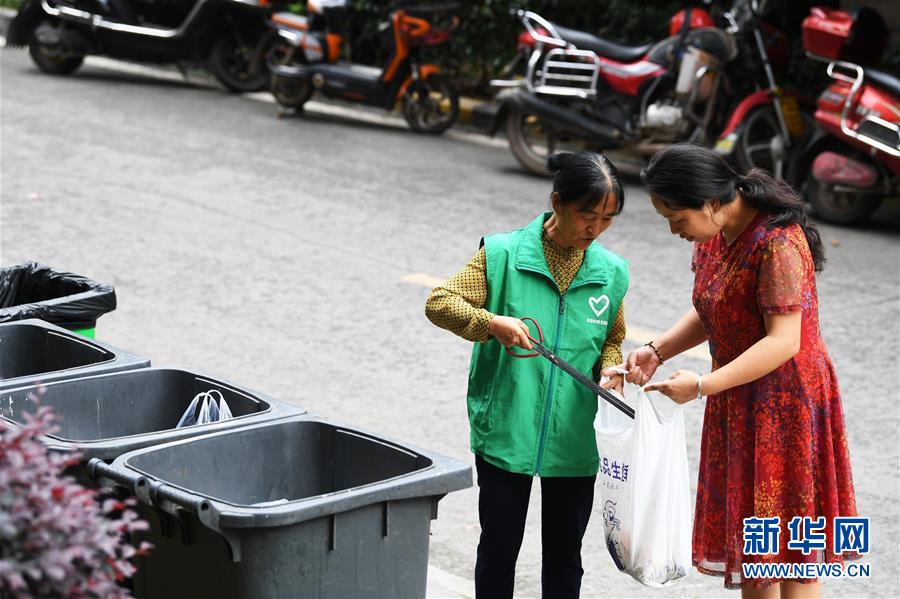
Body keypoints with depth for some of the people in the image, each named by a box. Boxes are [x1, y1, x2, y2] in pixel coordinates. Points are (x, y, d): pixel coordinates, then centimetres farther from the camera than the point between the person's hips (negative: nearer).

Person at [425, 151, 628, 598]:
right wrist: (492, 323, -25)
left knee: (564, 557, 12)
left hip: (575, 440, 3)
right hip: (506, 430, -3)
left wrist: (611, 368, -5)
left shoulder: (611, 273, 2)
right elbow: (438, 302, -9)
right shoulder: (503, 254, -9)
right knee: (499, 546, 9)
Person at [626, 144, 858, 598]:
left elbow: (784, 341, -26)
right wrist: (657, 350, -2)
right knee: (750, 544, 16)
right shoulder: (714, 235, 4)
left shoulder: (777, 243, -24)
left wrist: (702, 386, -29)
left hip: (784, 405, -9)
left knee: (787, 549, 0)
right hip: (739, 405, 9)